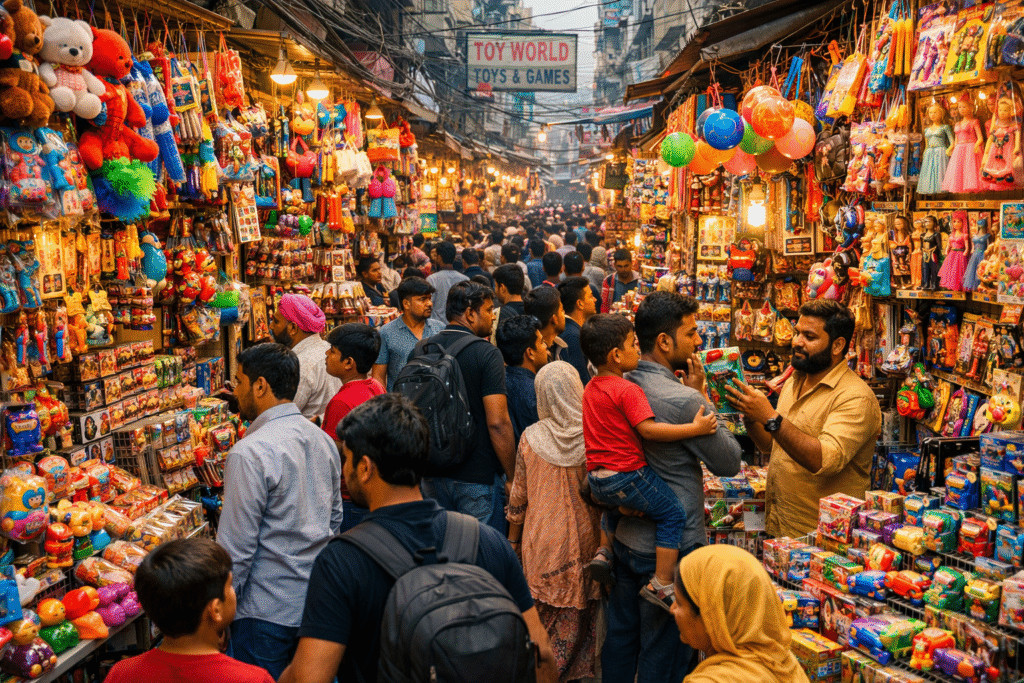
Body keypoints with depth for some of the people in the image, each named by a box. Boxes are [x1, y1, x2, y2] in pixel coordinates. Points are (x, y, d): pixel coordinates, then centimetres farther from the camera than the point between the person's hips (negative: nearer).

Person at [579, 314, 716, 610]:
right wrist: (695, 428, -22)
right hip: (627, 475, -9)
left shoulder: (590, 388, 10)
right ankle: (661, 584, 1)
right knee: (674, 514, 2)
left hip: (596, 480, 9)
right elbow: (649, 429, -25)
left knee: (616, 504, 38)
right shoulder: (628, 390, -17)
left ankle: (604, 550, 30)